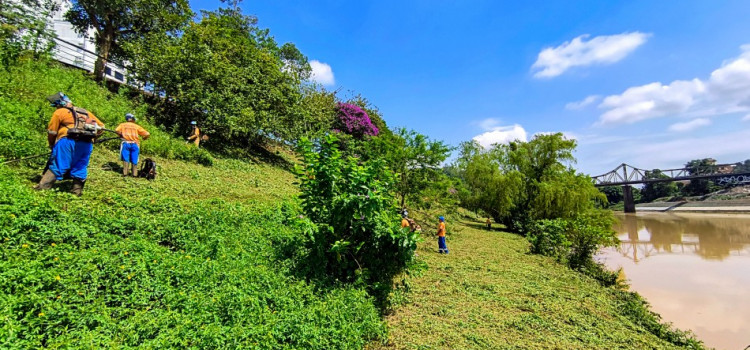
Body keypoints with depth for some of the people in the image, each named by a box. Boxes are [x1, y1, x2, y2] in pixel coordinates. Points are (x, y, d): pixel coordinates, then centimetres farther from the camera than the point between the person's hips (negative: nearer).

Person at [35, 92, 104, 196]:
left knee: (57, 165, 4)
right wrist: (92, 138, 27)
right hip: (86, 144, 4)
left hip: (68, 141, -4)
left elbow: (52, 131, 5)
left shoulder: (59, 112, 7)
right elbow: (101, 126, 21)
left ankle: (43, 186, 5)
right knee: (80, 167, 10)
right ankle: (77, 190, 13)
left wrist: (52, 145, 19)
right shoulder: (86, 112, 21)